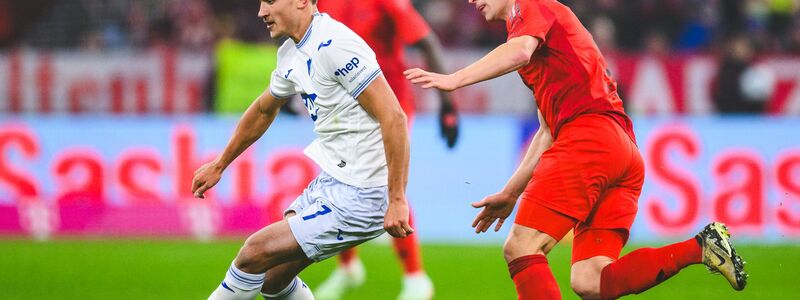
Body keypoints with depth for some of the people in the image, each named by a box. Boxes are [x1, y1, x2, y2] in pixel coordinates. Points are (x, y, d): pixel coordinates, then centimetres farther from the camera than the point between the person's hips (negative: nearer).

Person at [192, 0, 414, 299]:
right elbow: (264, 110, 28)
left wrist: (397, 200, -26)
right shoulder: (291, 53, 8)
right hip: (330, 182, 9)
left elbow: (393, 117, -25)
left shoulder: (335, 46, -22)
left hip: (359, 196, -9)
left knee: (256, 253, -8)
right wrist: (219, 165, 36)